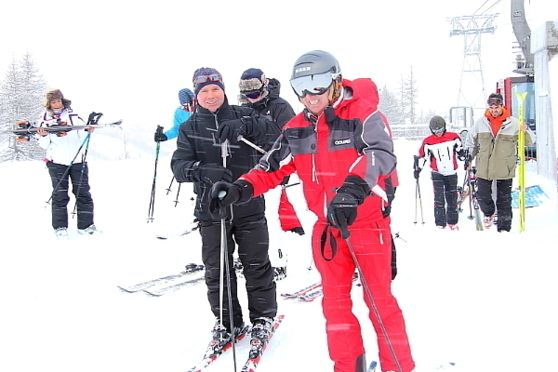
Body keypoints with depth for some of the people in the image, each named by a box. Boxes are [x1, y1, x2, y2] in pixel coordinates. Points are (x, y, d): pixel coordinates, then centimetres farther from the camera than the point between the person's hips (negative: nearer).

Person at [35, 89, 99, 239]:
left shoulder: (73, 116, 8)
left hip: (78, 160, 1)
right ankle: (60, 227, 10)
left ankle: (85, 225, 9)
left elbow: (83, 138, 10)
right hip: (57, 162, -1)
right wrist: (43, 136, -15)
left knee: (83, 193, 2)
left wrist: (88, 131, -11)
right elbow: (44, 145, 5)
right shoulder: (44, 120, 6)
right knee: (60, 195, 1)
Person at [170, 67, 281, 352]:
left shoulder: (242, 116, 3)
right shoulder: (190, 128, 7)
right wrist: (202, 171, -27)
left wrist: (244, 126, -30)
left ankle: (263, 318, 24)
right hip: (211, 209, 2)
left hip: (249, 206, -1)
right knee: (216, 270, 8)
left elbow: (275, 134, -12)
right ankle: (227, 321, 24)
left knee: (256, 265, 6)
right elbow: (179, 165, -6)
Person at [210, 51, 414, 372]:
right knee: (335, 301, 12)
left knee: (380, 300, 3)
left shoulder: (363, 112, -11)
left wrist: (355, 184, -44)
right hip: (326, 227, 6)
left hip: (367, 222, -5)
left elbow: (382, 153, -26)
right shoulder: (297, 128, 6)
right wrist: (241, 189, -10)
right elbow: (273, 167, 7)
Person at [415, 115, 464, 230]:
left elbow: (460, 151, 11)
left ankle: (452, 222, 22)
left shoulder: (454, 137, -2)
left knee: (452, 198, 9)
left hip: (452, 173, 2)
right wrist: (417, 169, 1)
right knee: (439, 199, -8)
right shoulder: (428, 142, -6)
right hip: (437, 173, -2)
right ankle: (440, 223, -3)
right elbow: (421, 156, 2)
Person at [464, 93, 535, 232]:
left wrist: (525, 132, -18)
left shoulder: (513, 123, -4)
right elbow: (471, 141, 15)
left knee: (504, 200, 5)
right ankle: (489, 213, 35)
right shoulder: (480, 122, 0)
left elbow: (529, 142, 1)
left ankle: (504, 227, 15)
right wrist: (469, 158, 10)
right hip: (484, 168, 2)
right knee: (482, 195, 5)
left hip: (505, 169, -1)